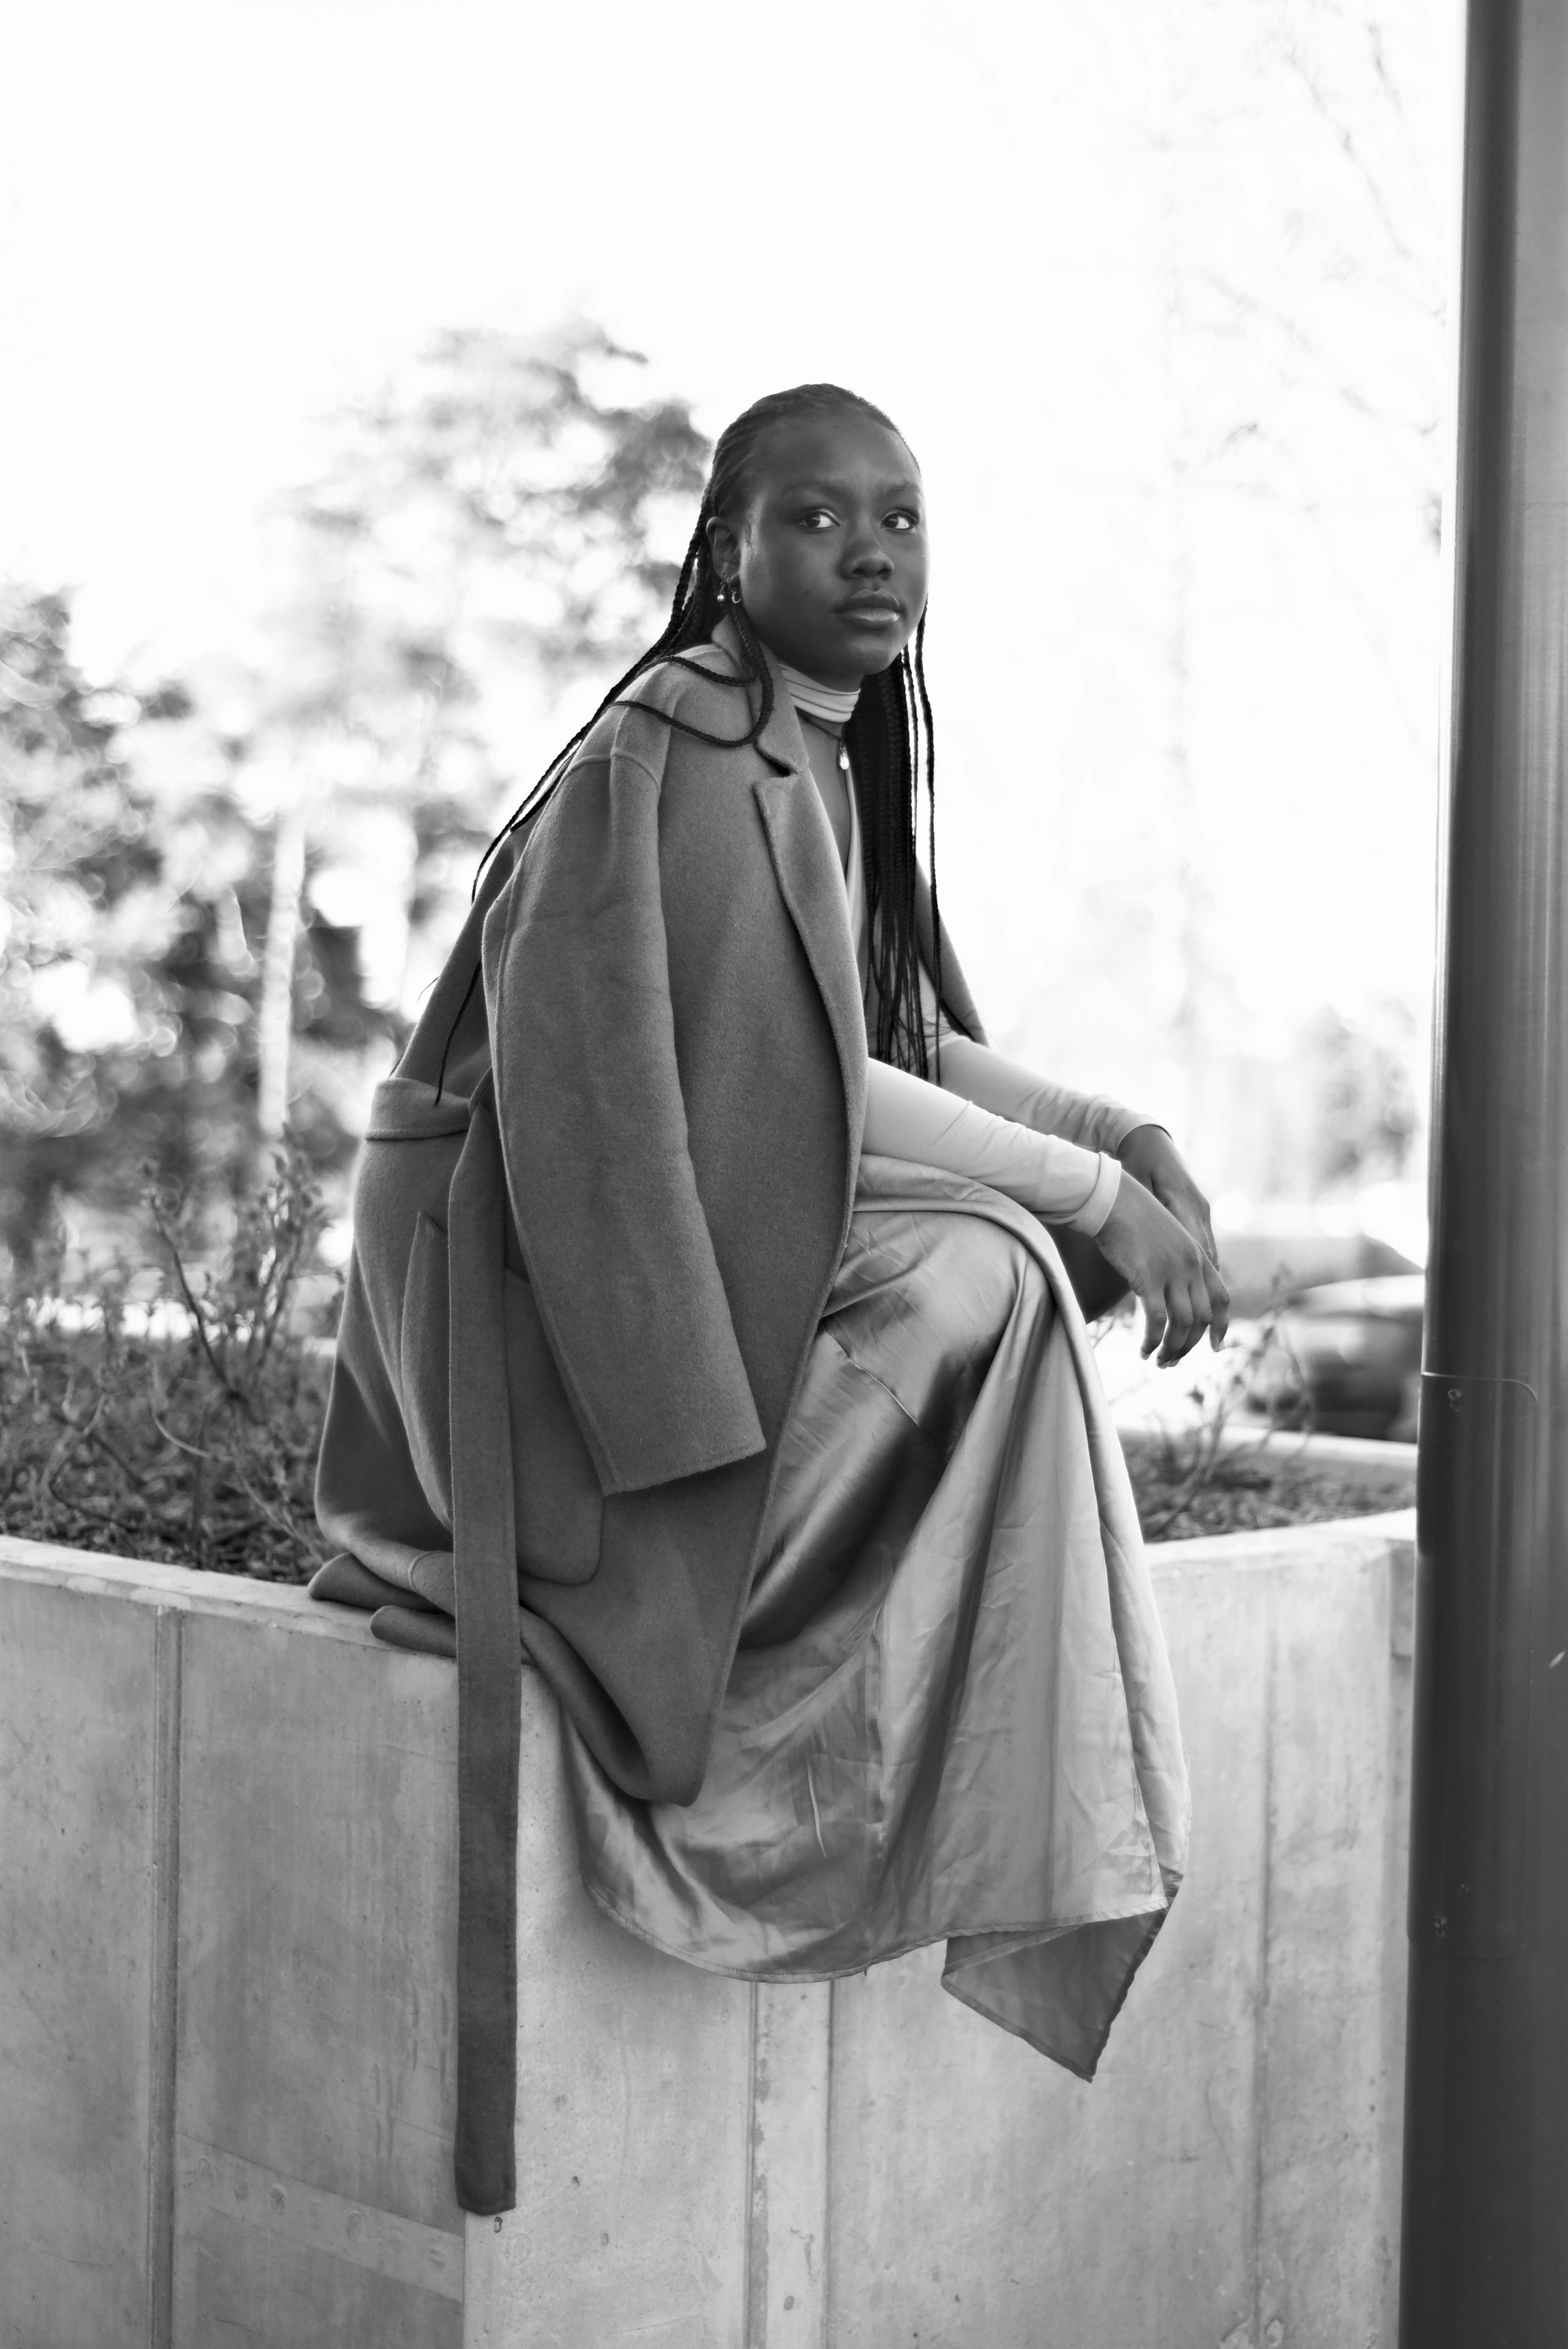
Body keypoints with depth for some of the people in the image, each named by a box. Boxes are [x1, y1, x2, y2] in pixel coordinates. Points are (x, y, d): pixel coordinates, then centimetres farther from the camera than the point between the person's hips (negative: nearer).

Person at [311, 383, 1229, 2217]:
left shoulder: (829, 763, 12)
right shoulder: (676, 761, -17)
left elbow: (916, 1047, 12)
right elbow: (815, 1093, -22)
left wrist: (1125, 1140, -3)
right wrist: (1097, 1188, -19)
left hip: (714, 1244, 9)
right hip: (557, 1285, -9)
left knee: (991, 1275, 0)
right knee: (986, 1279, -20)